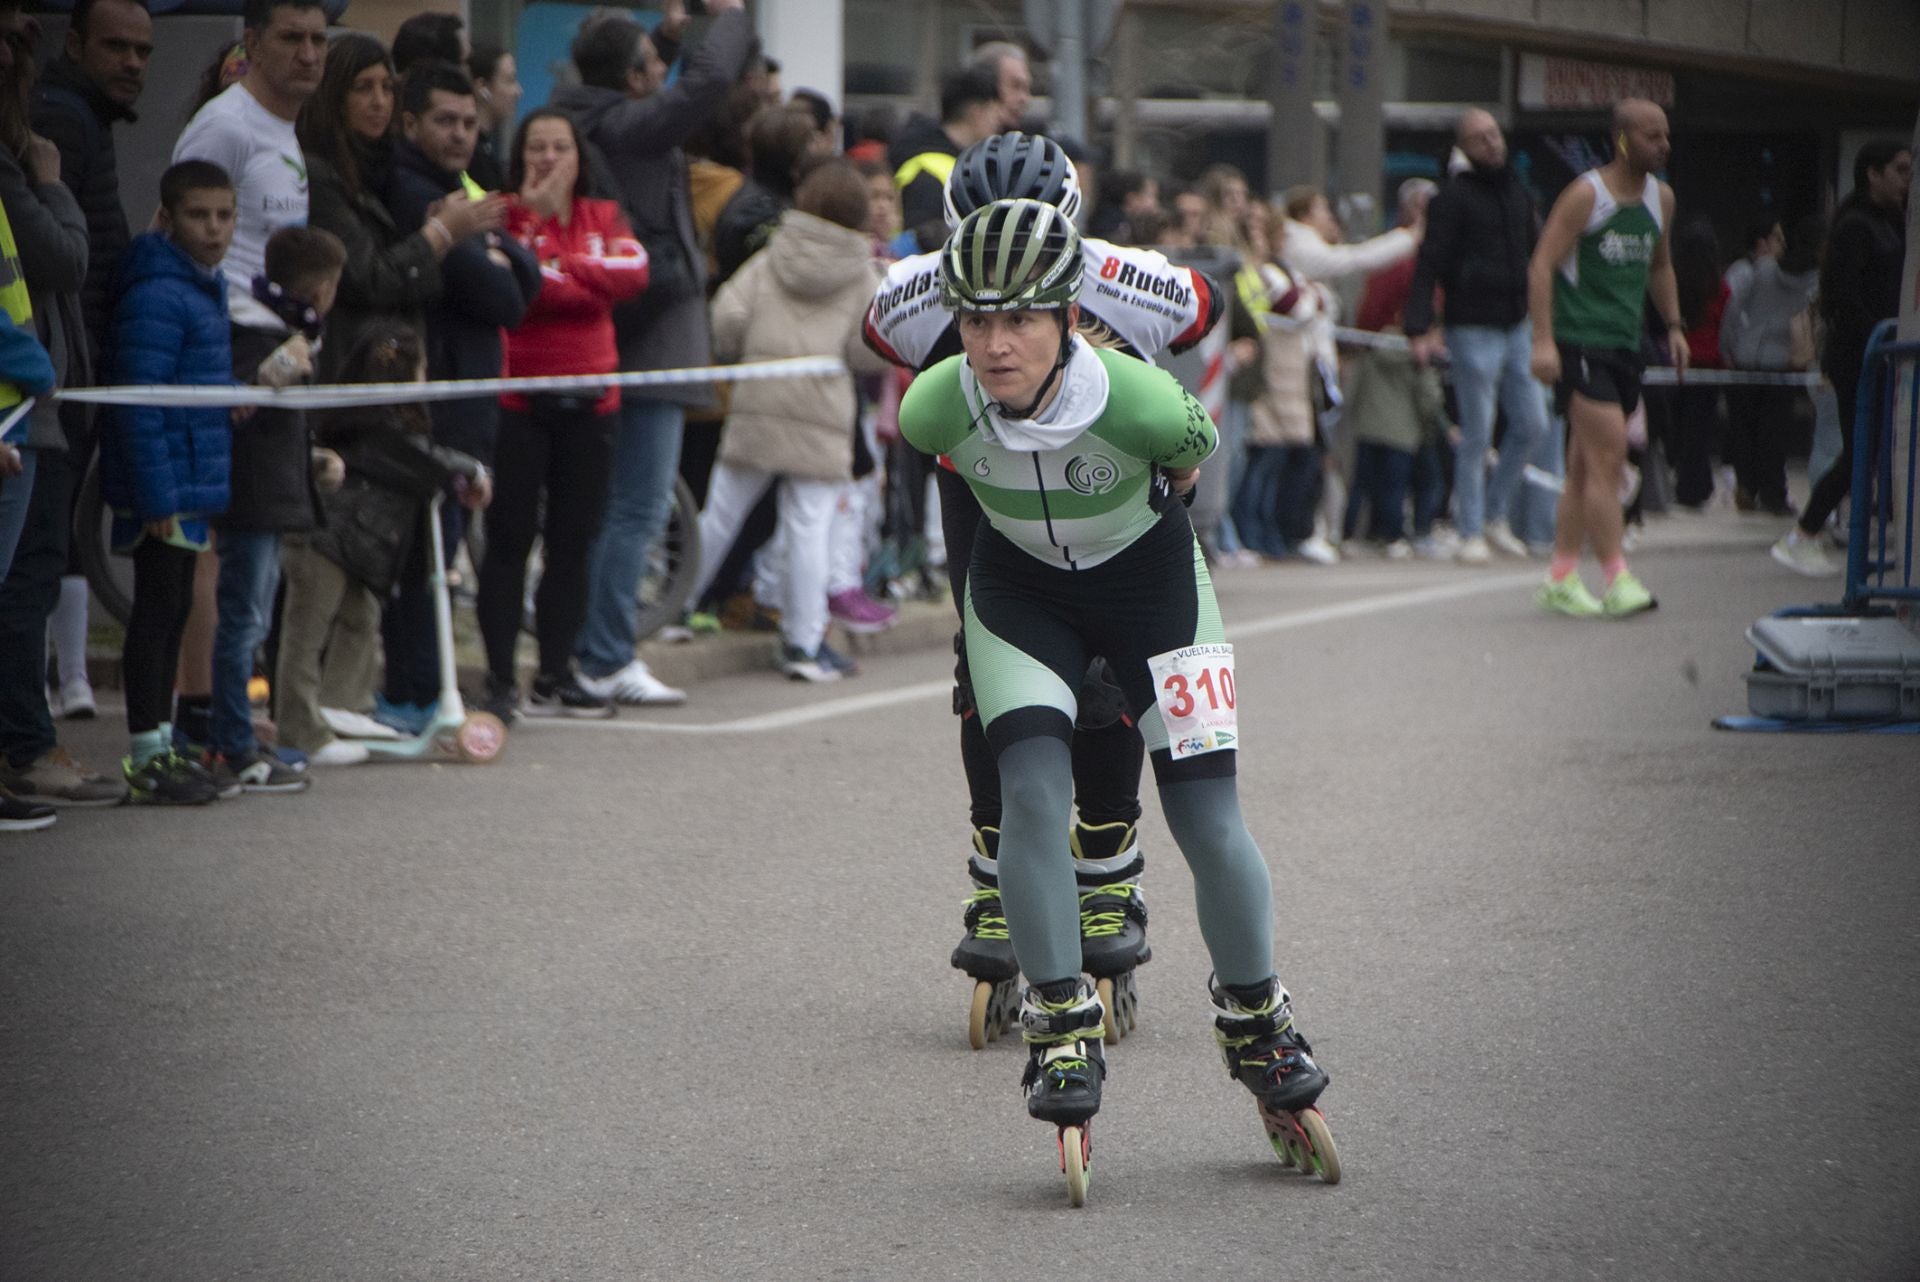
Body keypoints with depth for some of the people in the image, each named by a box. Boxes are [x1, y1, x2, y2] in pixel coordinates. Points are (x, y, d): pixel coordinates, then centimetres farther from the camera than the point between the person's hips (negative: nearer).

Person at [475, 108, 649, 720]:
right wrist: (530, 216, -16)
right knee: (509, 541, -3)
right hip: (519, 398, -4)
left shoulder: (603, 217, 12)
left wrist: (557, 270, -14)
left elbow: (632, 271, -8)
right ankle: (500, 679, -1)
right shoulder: (505, 215, 0)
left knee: (573, 542, 8)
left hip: (588, 399, 4)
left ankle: (555, 677, 16)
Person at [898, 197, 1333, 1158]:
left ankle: (1256, 1021, 18)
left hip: (1149, 574, -1)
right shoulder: (937, 406, -26)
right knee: (1033, 794, -18)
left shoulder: (1138, 400, -33)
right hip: (1019, 584, 1)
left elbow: (1194, 453, -9)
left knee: (1209, 821, -5)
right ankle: (1062, 1029, -5)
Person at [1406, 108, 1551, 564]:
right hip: (1474, 330, -7)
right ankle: (1470, 531, 5)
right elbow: (1428, 265, -13)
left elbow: (1537, 251, 23)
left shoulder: (1518, 190, 12)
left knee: (1532, 425, 7)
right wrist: (1420, 328, -22)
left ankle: (1495, 514, 22)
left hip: (1518, 325, 7)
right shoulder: (1454, 197, -8)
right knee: (1477, 435, -3)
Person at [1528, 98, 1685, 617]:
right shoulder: (1586, 194, -9)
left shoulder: (1661, 198, 12)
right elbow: (1541, 265, -11)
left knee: (1586, 467, 11)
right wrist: (1543, 340, -18)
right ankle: (1617, 579, -13)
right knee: (1608, 457, -14)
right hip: (1579, 341, -7)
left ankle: (1560, 578, 18)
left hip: (1625, 342, 7)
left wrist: (1674, 325, 18)